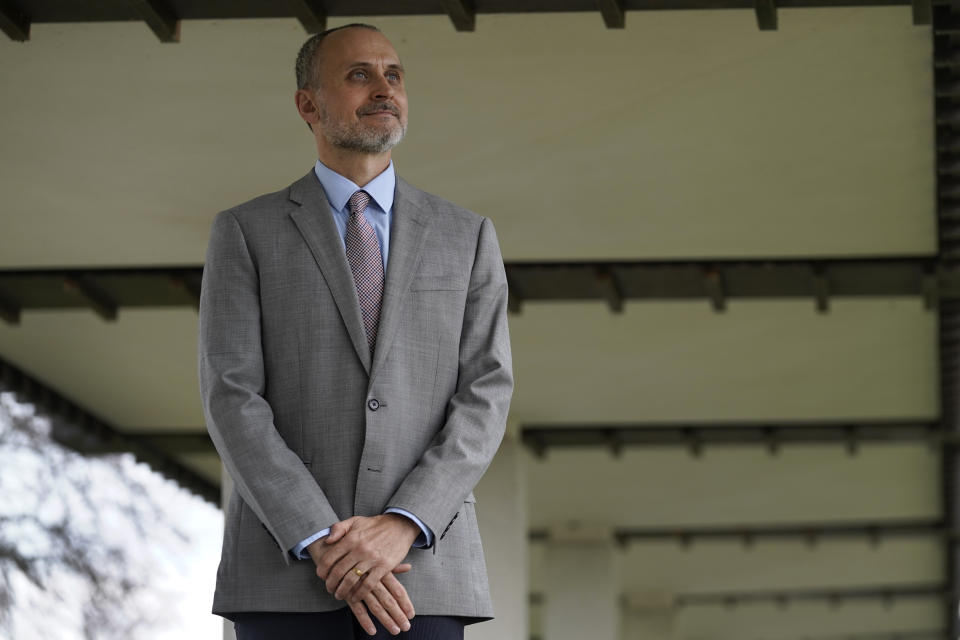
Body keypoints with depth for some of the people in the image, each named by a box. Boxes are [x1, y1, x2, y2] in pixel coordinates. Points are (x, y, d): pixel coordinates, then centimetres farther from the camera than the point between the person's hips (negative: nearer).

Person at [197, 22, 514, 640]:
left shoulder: (468, 237, 13)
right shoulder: (245, 233, 7)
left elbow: (487, 396, 2)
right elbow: (231, 398, -4)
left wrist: (403, 526, -14)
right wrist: (321, 541, -16)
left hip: (423, 568, 1)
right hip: (287, 567, -1)